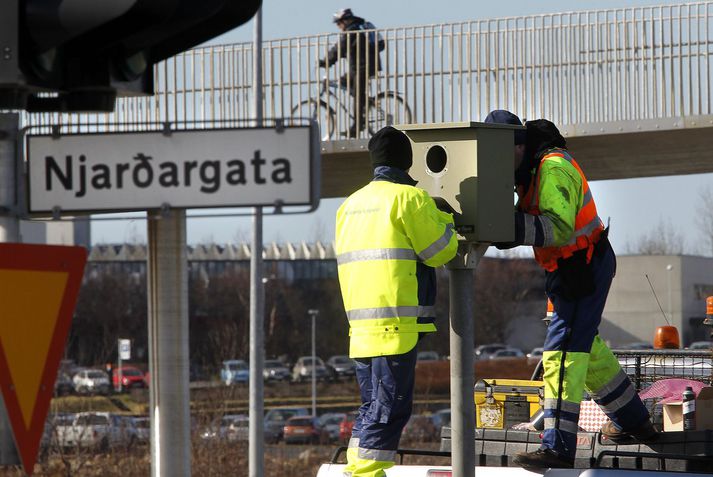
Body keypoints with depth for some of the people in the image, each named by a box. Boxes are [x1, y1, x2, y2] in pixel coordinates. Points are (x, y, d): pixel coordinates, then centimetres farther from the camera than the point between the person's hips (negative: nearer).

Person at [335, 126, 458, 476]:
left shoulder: (351, 204, 18)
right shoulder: (409, 198, -5)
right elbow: (440, 250, -4)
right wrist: (442, 217, 15)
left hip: (361, 322, 8)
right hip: (396, 323, -8)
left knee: (372, 406, 14)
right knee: (390, 409, -7)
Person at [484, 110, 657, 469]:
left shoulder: (554, 169, -23)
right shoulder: (530, 166, 8)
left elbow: (559, 227, -35)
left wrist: (512, 225, -45)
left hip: (584, 270, -11)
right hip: (568, 268, 11)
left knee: (562, 352, -14)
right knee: (588, 348, 21)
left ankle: (558, 447, -17)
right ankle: (633, 422, 37)